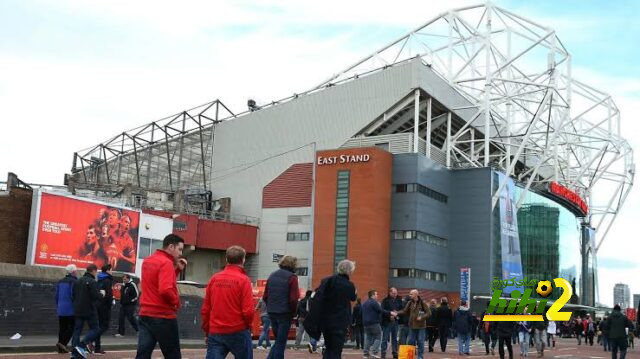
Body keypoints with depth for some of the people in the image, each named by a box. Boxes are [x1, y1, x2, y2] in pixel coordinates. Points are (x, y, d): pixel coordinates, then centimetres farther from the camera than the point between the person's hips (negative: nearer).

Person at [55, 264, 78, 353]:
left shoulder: (60, 281, 13)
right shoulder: (74, 282, -12)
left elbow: (56, 296, 17)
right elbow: (74, 296, -16)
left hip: (61, 310, 8)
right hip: (71, 309, -8)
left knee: (62, 328, 10)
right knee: (71, 327, -1)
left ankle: (61, 348, 9)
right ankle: (62, 343, -14)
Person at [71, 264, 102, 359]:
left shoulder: (78, 281, 13)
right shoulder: (92, 282, -12)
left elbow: (73, 295, 16)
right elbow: (96, 296, -18)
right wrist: (102, 294, 1)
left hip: (78, 310, 8)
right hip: (89, 310, -8)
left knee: (77, 330, 9)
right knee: (95, 329, 1)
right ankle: (82, 346, -16)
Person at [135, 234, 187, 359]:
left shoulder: (147, 261, 14)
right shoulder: (167, 263, -15)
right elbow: (166, 290, -27)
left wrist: (177, 269, 12)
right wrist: (176, 302, -10)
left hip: (145, 315, 8)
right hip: (163, 317, -8)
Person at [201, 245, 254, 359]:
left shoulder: (214, 278, 3)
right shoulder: (243, 280, -9)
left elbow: (205, 310, 6)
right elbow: (248, 311, -12)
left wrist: (207, 332, 17)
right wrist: (248, 326, 8)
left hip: (215, 332, 3)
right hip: (238, 332, -3)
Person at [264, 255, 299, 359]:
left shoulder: (272, 276, 11)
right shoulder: (292, 277, -9)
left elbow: (265, 296, 11)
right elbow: (293, 299, -14)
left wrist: (271, 307, 15)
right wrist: (293, 312, -1)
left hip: (271, 313, 6)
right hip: (285, 314, -6)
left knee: (279, 340, 19)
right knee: (281, 343, 3)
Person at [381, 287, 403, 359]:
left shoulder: (399, 300, 7)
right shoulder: (385, 300, -6)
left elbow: (402, 309, 9)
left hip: (395, 322, 5)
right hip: (387, 322, -5)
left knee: (395, 339, 12)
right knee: (385, 338, -2)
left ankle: (395, 353, 18)